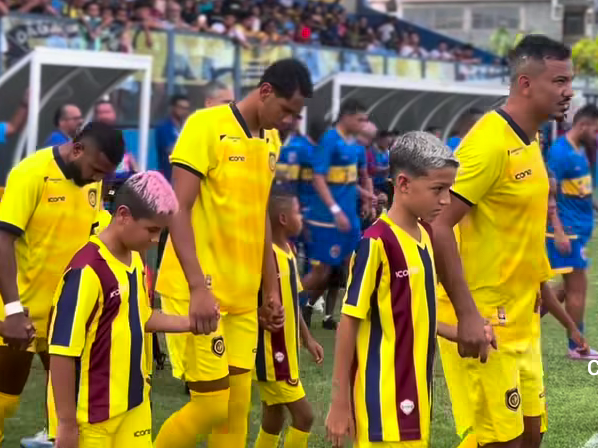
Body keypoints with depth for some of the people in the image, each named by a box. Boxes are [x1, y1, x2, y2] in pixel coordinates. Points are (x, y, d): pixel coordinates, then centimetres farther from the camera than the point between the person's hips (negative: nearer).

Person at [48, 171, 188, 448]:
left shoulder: (135, 260, 5)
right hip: (92, 415, -8)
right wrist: (67, 423, -19)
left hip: (135, 404, 8)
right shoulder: (88, 270, -21)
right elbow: (62, 351, -21)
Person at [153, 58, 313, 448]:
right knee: (212, 405, -8)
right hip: (201, 292, -7)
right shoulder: (207, 126, -10)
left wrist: (271, 291, 18)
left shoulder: (271, 142, 13)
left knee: (238, 404, 7)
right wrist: (198, 287, -22)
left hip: (243, 297, 7)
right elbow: (178, 210, -15)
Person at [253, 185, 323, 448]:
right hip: (271, 355, -9)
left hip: (284, 353, 9)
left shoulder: (287, 250, 8)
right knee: (303, 415, -7)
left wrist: (307, 339, 18)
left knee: (274, 420, 14)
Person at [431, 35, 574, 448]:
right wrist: (468, 314, -24)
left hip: (522, 322, 9)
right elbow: (438, 225, -22)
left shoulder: (529, 141, 10)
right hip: (488, 322, -9)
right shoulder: (491, 142, -18)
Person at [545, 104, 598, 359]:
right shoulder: (560, 152, -17)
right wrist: (559, 232, -24)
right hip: (567, 231, -9)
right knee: (577, 286, -3)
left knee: (572, 287, 14)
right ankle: (577, 348, 6)